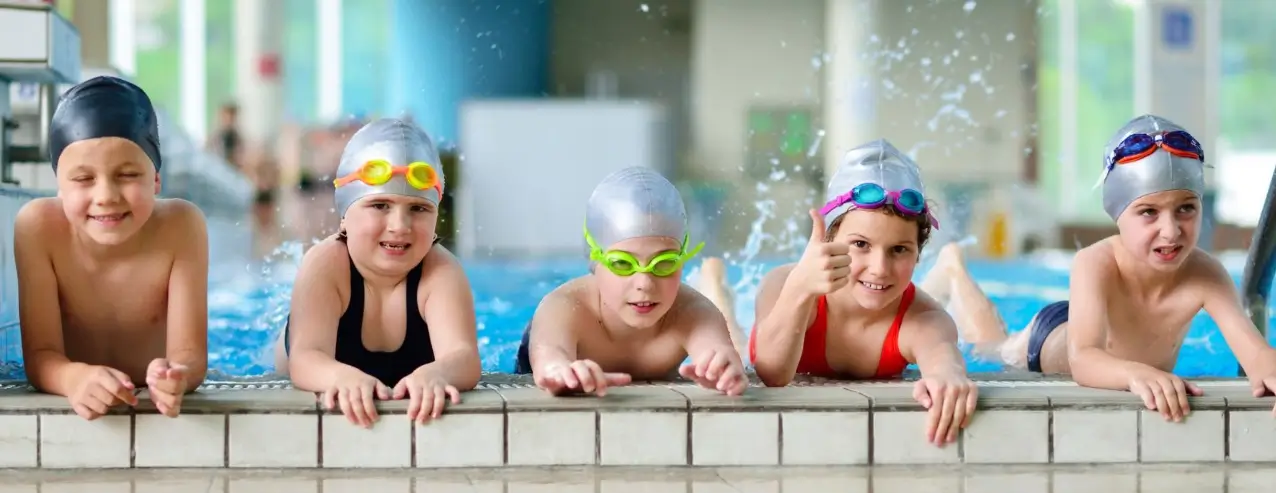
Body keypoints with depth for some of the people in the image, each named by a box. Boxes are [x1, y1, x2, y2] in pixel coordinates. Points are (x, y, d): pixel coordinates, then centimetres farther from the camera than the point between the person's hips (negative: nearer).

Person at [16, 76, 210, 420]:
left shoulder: (181, 227, -15)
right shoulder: (39, 227, -14)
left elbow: (189, 352, -19)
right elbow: (40, 355, -16)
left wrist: (175, 376, -41)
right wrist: (76, 378, -38)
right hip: (67, 409, 1)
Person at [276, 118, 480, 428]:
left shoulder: (440, 271, -21)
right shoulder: (324, 265, -24)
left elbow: (463, 356, -38)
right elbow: (305, 359, -39)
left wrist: (434, 374, -63)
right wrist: (344, 377, -64)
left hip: (414, 411, 0)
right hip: (315, 409, 0)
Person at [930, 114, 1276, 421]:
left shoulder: (1204, 275, -40)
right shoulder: (1095, 265, -47)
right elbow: (1083, 359, -60)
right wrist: (1137, 373, -83)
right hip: (1051, 337, -2)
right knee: (991, 343, 32)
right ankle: (952, 266, 56)